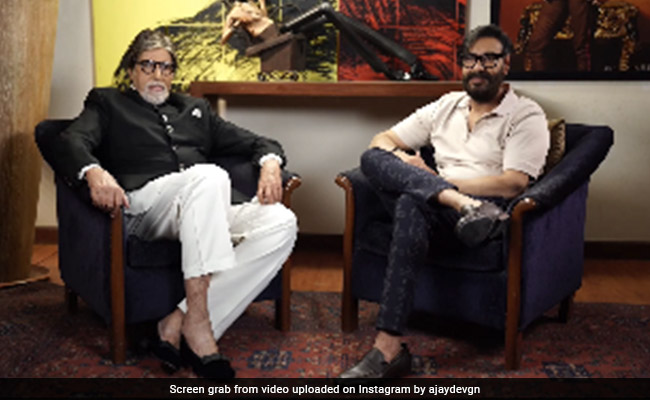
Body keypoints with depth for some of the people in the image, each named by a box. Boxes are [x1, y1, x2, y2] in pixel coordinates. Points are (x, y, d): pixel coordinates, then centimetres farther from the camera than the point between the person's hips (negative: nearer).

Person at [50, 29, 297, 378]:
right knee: (209, 175, -37)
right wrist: (95, 172, -24)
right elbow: (72, 140, 1)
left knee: (281, 223, -25)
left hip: (208, 212, 5)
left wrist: (270, 162, 2)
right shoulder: (107, 103, 22)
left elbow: (251, 141, 29)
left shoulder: (195, 108, 34)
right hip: (141, 207, -5)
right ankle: (197, 321, -38)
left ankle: (179, 323, -30)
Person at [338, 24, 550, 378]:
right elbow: (382, 139, 19)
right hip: (433, 213, 5)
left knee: (412, 206, -37)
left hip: (490, 211, -5)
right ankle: (461, 204, -39)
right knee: (373, 158, -18)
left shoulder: (526, 116, 5)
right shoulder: (446, 106, 21)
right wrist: (401, 160, -6)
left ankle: (389, 347, -41)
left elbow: (514, 184, -10)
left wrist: (439, 179, -10)